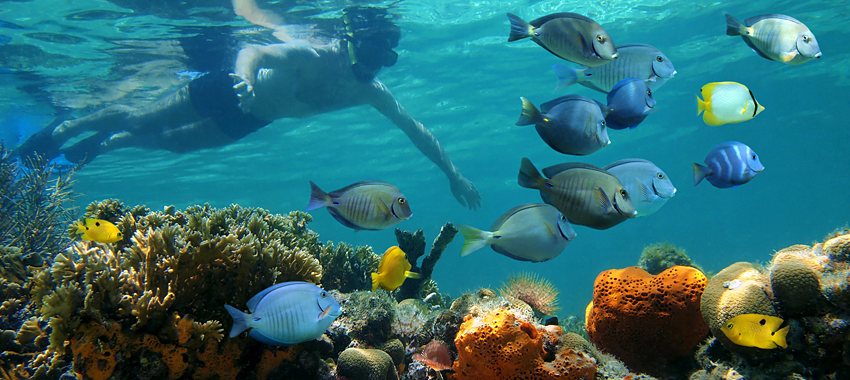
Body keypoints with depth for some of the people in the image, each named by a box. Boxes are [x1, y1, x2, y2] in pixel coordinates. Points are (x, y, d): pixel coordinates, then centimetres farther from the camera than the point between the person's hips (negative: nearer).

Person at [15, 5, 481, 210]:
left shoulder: (370, 91, -17)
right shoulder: (310, 55, -33)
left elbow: (415, 129, -13)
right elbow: (249, 50, -36)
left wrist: (453, 172, -14)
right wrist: (246, 78, -59)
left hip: (248, 121, 5)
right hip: (225, 91, -5)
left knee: (169, 142, 20)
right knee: (138, 117, 6)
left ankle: (102, 143, 46)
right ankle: (61, 130, 32)